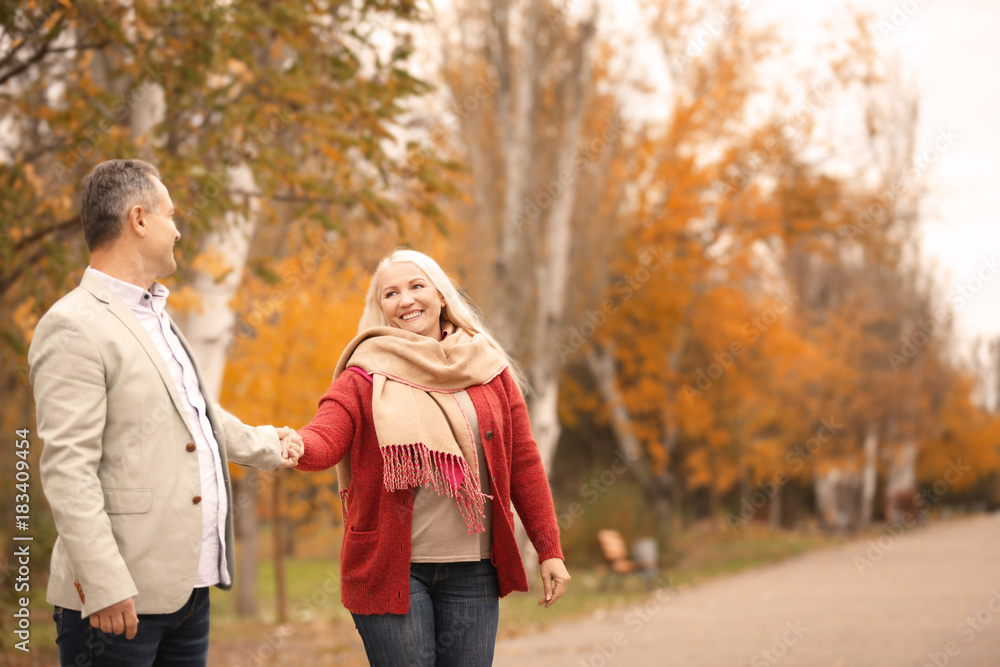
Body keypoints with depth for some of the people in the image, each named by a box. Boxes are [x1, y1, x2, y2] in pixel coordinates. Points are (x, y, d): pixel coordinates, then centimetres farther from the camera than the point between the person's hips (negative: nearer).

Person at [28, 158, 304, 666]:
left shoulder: (155, 317, 19)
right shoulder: (74, 328, -12)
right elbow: (66, 468, -19)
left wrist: (266, 447, 43)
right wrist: (104, 585, -23)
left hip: (188, 585, 9)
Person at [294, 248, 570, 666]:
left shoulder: (488, 369, 8)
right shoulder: (367, 375, 0)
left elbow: (522, 463, 9)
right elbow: (323, 440, -14)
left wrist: (549, 550, 6)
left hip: (472, 568, 3)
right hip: (390, 568, -2)